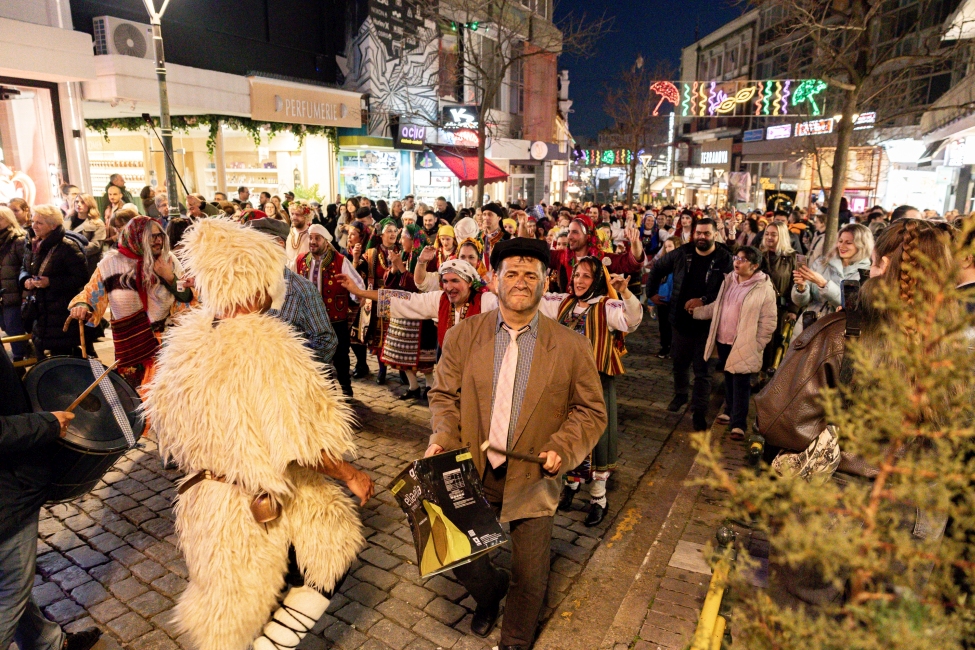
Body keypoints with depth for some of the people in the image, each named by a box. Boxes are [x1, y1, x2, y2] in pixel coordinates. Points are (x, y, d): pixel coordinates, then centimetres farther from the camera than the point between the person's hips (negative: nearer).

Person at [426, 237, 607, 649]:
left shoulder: (571, 346, -6)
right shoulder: (463, 335, -2)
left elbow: (591, 411, -2)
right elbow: (444, 394, 4)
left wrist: (563, 449, -16)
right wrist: (443, 438, -12)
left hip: (533, 480, -1)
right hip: (471, 474, 2)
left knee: (529, 579, 13)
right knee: (458, 556, 16)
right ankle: (491, 590, 52)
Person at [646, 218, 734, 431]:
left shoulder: (724, 259, -11)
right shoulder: (682, 253, 0)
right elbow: (657, 268, 15)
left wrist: (704, 301, -25)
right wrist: (651, 292, 16)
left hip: (707, 321, -4)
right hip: (681, 318, 4)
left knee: (702, 369, 3)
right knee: (679, 361, 18)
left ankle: (699, 411, 13)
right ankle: (680, 395, 42)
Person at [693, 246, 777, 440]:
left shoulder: (764, 289, -14)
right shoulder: (728, 280, 5)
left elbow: (768, 322, -11)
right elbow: (716, 307, 14)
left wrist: (756, 346, -10)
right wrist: (695, 311, 7)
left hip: (744, 345, -6)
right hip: (723, 341, 6)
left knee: (741, 384, 1)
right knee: (728, 379, 20)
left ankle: (738, 424, 11)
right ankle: (730, 412, 37)